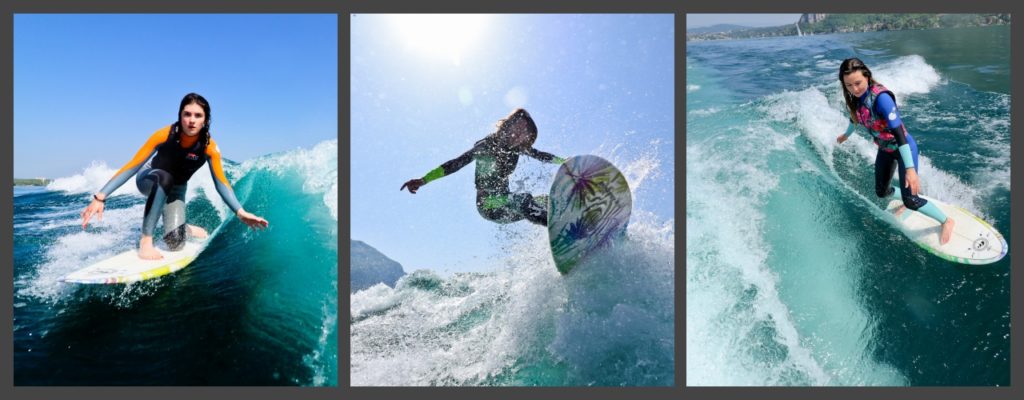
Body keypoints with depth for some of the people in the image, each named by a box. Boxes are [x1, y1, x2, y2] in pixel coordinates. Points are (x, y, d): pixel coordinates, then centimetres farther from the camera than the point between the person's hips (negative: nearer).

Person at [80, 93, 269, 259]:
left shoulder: (209, 147, -25)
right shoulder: (165, 135, -29)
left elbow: (221, 182, -22)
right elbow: (132, 166, -27)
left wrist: (240, 212, -33)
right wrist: (100, 197, -32)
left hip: (175, 190, 1)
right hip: (149, 180, -1)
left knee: (175, 243, -17)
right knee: (164, 178, -40)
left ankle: (187, 229, 21)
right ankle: (146, 241, -35)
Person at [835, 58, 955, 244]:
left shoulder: (881, 97, -32)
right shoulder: (855, 97, -11)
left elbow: (898, 132, -35)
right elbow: (855, 117, 13)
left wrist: (910, 168, -38)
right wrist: (846, 135, 33)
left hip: (903, 148, -7)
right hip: (885, 150, 7)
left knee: (910, 199, -10)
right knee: (881, 191, 17)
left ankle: (946, 221, 15)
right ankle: (906, 203, 49)